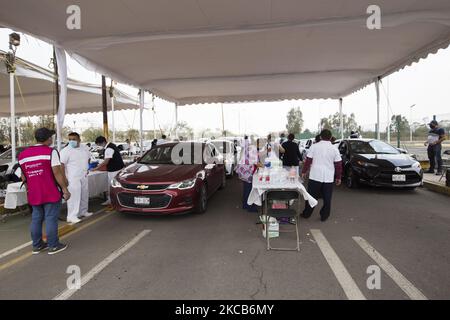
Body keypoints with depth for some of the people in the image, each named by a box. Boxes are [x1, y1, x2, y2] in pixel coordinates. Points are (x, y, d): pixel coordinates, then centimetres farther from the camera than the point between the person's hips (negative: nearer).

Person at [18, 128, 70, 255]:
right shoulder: (51, 152, -12)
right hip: (51, 193, -6)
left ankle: (37, 245, 25)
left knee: (36, 219, 15)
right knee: (51, 219, 1)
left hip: (34, 194, 7)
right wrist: (65, 189, -13)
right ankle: (53, 246, 9)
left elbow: (23, 176, 14)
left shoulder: (23, 154, 10)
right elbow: (57, 173, -17)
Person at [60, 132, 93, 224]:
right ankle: (71, 216, -5)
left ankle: (83, 212, 28)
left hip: (84, 177, 7)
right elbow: (61, 165, -15)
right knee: (74, 197, -9)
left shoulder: (84, 149, 8)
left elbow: (88, 158, 26)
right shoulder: (65, 151, -11)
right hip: (73, 178, -7)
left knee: (84, 196, 13)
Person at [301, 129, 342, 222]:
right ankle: (324, 216, 17)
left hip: (315, 176, 0)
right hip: (329, 178, 1)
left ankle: (306, 214, 18)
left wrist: (304, 172, 8)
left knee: (312, 196, 9)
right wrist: (338, 177, 11)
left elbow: (308, 160, -2)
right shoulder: (334, 149, 0)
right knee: (327, 198, 10)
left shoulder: (314, 146, -3)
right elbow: (338, 164, 3)